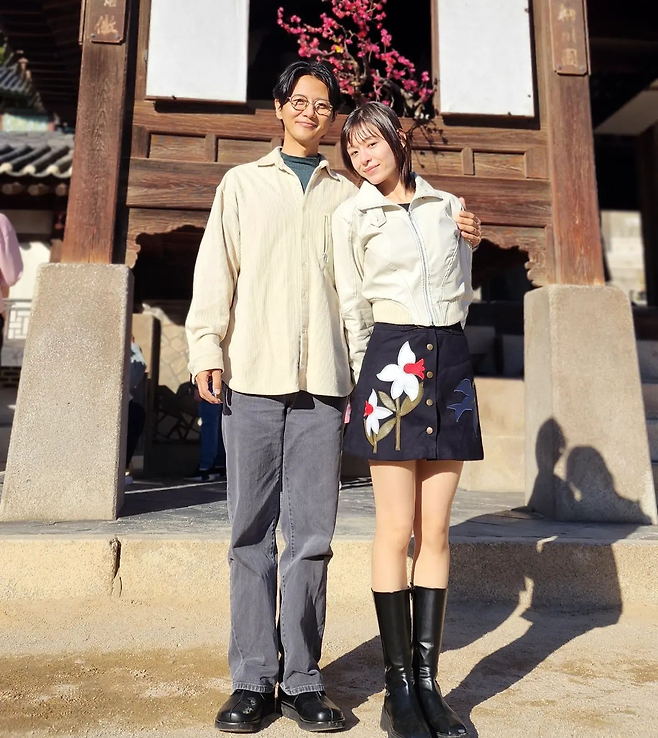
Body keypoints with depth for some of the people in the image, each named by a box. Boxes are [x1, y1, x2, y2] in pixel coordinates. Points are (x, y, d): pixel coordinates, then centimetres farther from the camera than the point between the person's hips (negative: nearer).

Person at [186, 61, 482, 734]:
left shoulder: (347, 195, 19)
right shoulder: (242, 182, 18)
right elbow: (216, 269, 10)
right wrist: (206, 348, -1)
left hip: (323, 378, 1)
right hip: (252, 375, 0)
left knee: (311, 535, 2)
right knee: (252, 532, 2)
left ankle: (302, 679, 13)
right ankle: (253, 679, 12)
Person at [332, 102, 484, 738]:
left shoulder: (449, 206, 14)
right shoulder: (352, 216, 7)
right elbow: (352, 309, 6)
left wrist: (440, 349, 14)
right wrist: (366, 381, 4)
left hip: (450, 363, 3)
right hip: (391, 364, -3)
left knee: (435, 530, 4)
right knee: (398, 530, -3)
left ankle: (428, 683, 14)